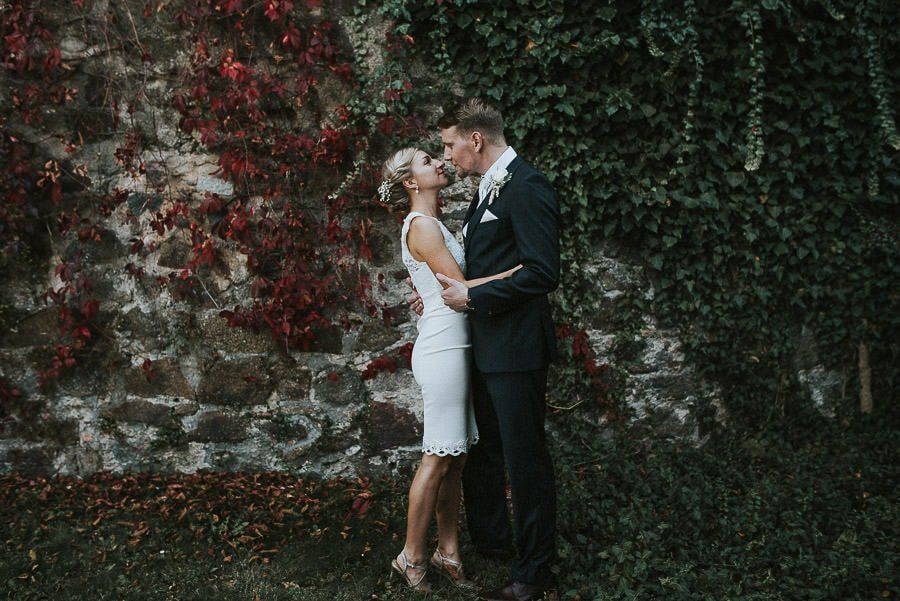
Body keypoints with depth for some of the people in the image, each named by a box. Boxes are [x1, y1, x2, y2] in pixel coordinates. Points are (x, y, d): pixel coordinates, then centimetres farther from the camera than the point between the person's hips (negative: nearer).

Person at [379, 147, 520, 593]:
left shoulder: (431, 225, 16)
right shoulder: (421, 226, -13)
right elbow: (461, 288, -17)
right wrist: (516, 270, -16)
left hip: (453, 348, 9)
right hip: (442, 350, -9)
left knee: (455, 458, 10)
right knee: (439, 458, -3)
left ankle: (448, 551, 17)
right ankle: (411, 556, 8)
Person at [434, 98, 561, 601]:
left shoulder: (527, 188, -18)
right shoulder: (490, 188, 13)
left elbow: (543, 273, -24)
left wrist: (472, 296, -19)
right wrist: (451, 288, 11)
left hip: (515, 350, -10)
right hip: (485, 347, 10)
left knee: (525, 458, 2)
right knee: (481, 450, 21)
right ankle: (490, 540, 40)